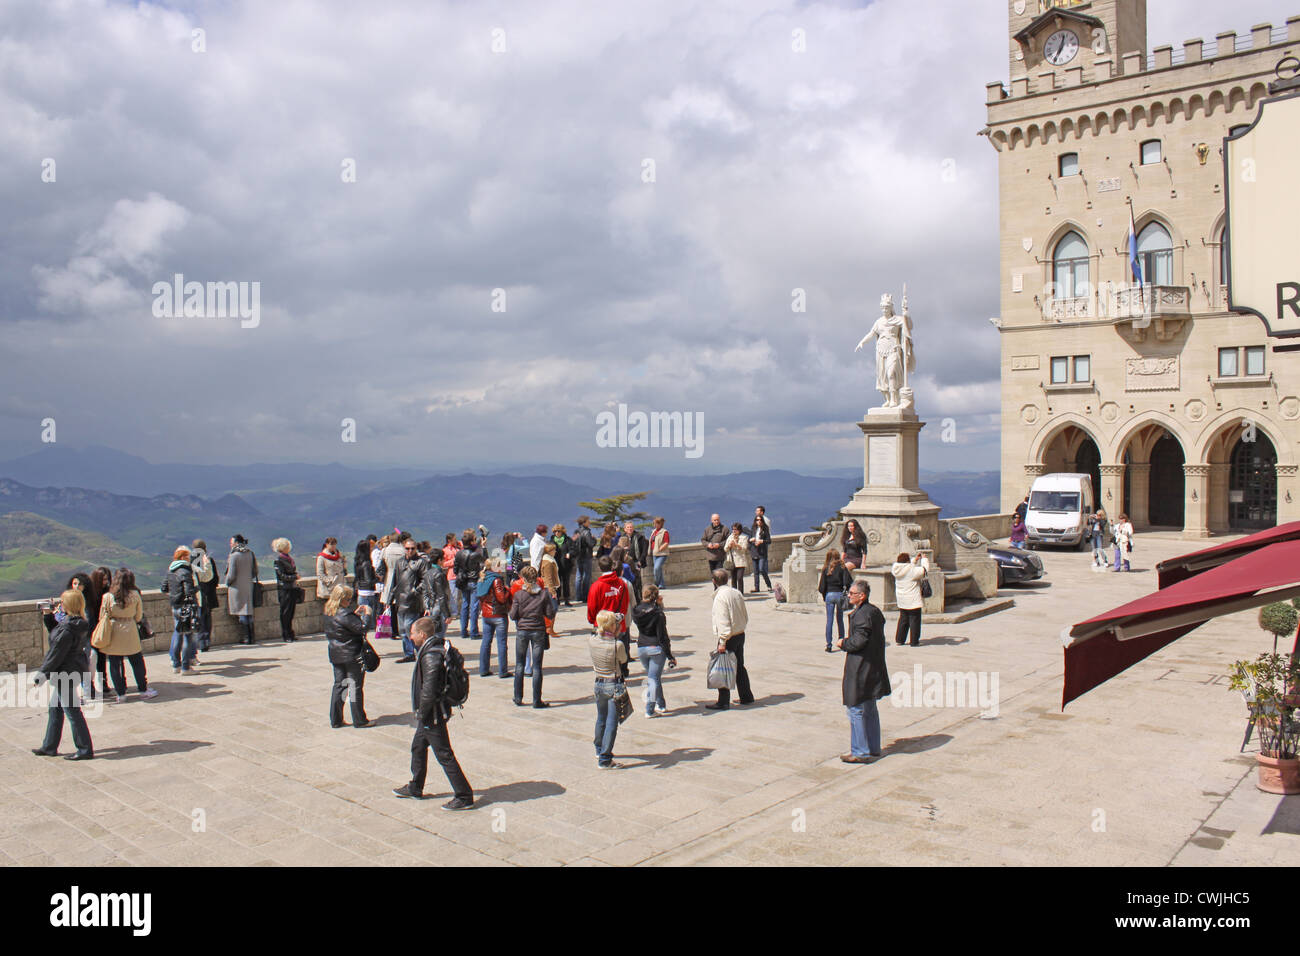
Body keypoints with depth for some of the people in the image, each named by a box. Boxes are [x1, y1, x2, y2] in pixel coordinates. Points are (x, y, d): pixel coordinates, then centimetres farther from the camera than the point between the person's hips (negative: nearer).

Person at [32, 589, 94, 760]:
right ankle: (49, 747, 33)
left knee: (72, 711, -2)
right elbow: (55, 630, 21)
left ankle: (85, 749, 5)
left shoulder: (67, 628, -25)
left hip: (65, 674, -10)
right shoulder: (78, 623, 4)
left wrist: (43, 672, -13)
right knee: (55, 709, 21)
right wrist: (48, 615, 11)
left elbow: (57, 653, -21)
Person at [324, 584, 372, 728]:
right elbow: (361, 628, -20)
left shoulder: (329, 613, 4)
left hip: (335, 655, 8)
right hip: (351, 656, -8)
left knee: (339, 684, 15)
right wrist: (366, 614, -7)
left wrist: (356, 613, 11)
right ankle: (359, 720, 9)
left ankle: (335, 719, 18)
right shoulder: (344, 614, -22)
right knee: (355, 686, 2)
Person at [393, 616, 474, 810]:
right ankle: (415, 788, 40)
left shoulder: (431, 656, -25)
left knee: (444, 755, -2)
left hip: (433, 714, -10)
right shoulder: (440, 648, 5)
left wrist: (422, 714, -14)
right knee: (418, 747, 24)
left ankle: (464, 797, 4)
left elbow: (429, 691, -30)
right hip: (433, 712, 10)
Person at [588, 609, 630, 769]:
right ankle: (604, 760, 3)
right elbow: (623, 665, -7)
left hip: (599, 684, 6)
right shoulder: (617, 645, -22)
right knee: (612, 722, 2)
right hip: (614, 685, -6)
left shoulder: (591, 641, -9)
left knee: (601, 719, 24)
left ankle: (600, 751, 43)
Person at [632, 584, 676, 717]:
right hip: (656, 648, -5)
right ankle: (650, 710, 2)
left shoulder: (636, 611, -3)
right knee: (654, 678, 2)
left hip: (641, 649, 5)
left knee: (652, 677, 20)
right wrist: (670, 656, -10)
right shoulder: (658, 613, -16)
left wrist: (657, 605, 10)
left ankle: (661, 705, 29)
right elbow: (662, 636, -15)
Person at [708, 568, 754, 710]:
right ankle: (746, 696, 28)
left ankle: (723, 702, 2)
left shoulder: (720, 596, -18)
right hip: (741, 634, 8)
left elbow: (722, 622, -22)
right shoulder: (737, 593, 6)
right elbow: (745, 616, 12)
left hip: (729, 638, -8)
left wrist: (722, 642, -20)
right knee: (739, 667, 19)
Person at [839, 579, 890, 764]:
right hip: (874, 667, 10)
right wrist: (848, 643, 13)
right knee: (870, 710, 17)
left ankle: (860, 752, 2)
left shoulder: (862, 614, -19)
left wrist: (844, 643, -6)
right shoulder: (875, 611, 10)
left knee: (856, 710, -2)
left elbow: (859, 641, -24)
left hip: (860, 669, -10)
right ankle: (873, 748, 25)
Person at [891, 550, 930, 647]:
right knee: (914, 620, 4)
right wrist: (924, 559, 0)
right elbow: (925, 570, -14)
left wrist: (915, 559, 17)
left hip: (901, 601, 7)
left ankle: (899, 639, 20)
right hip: (913, 601, -7)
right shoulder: (912, 571, -21)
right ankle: (914, 641, 7)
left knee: (903, 619, 17)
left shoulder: (896, 569, -1)